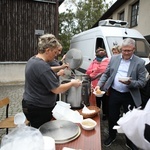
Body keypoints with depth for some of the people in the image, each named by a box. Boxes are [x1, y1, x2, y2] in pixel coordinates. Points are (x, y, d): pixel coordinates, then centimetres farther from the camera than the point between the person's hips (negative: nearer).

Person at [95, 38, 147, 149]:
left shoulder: (140, 62, -6)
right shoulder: (114, 58, 3)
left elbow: (142, 82, -7)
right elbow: (106, 74, 8)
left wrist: (130, 83, -25)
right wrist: (99, 85, -5)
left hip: (130, 96, -1)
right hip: (114, 93, 2)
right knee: (112, 117, 15)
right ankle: (112, 136, 41)